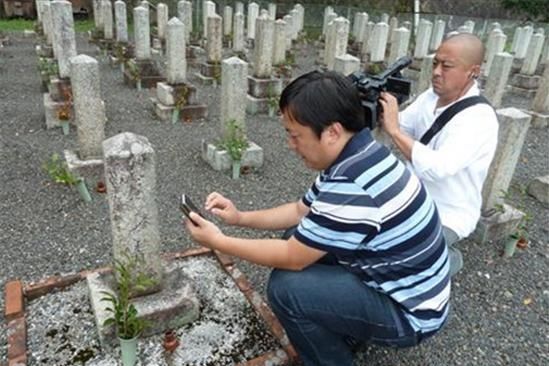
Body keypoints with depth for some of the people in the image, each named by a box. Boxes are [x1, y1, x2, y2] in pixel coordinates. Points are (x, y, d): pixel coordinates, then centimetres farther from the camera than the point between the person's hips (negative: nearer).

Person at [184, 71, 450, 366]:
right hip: (395, 281, 9)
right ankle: (341, 330, 22)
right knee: (306, 246, 9)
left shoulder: (351, 187, -34)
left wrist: (218, 242, -13)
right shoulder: (355, 157, -2)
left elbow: (291, 258, -23)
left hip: (409, 312, -9)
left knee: (286, 287, -20)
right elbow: (301, 211, 10)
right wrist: (240, 217, 1)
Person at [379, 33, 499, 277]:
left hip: (446, 216, -7)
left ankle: (448, 260, 8)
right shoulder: (430, 97, 0)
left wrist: (393, 130, -37)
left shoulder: (479, 119, -25)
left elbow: (437, 168, -37)